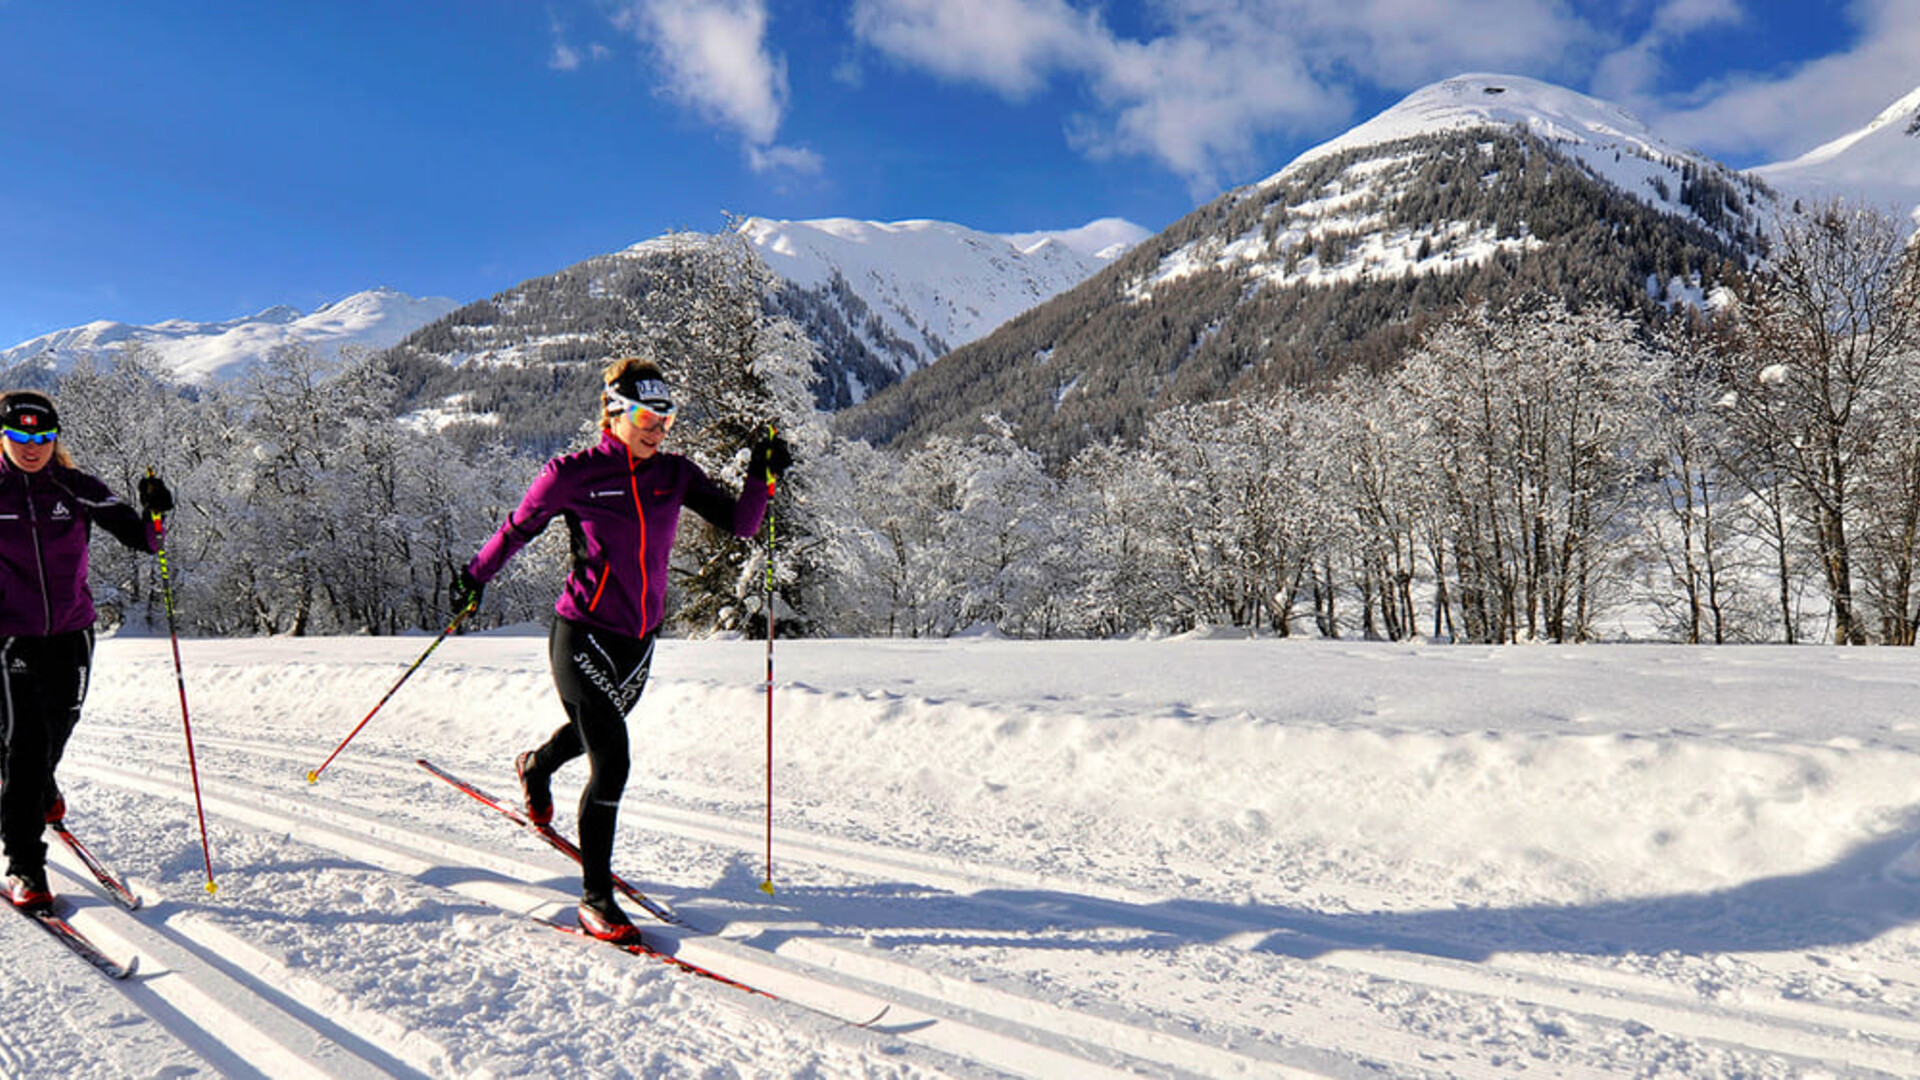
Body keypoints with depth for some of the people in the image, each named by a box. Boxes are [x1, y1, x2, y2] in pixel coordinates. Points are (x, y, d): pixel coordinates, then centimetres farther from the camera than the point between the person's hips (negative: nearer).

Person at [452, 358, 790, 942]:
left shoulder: (674, 474, 0)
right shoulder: (574, 474, -11)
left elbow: (741, 524, -4)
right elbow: (518, 527, 3)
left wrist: (761, 478, -19)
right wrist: (476, 576, 11)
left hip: (639, 638, 6)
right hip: (583, 634, -6)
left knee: (592, 730, 30)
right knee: (612, 762, -13)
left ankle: (535, 767, 65)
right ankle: (595, 896, 2)